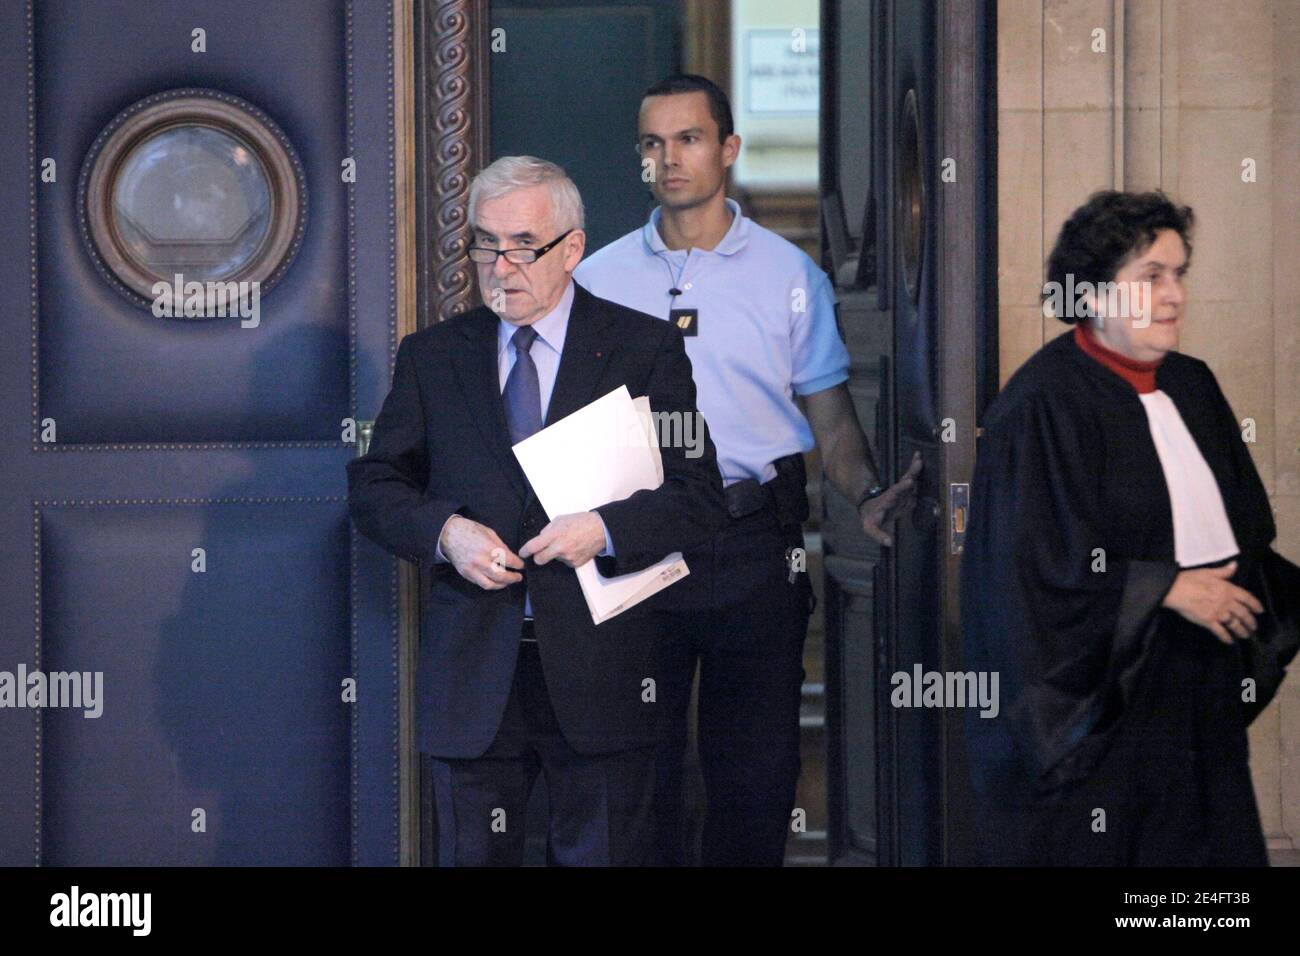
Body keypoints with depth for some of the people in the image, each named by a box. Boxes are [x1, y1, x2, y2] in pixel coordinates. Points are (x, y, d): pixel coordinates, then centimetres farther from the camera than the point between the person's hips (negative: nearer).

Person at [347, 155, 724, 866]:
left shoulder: (645, 349, 3)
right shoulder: (431, 356, 10)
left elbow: (698, 494, 0)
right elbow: (373, 486, 10)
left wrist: (604, 528, -17)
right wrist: (445, 532, -10)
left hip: (601, 671, -2)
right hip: (471, 669, 2)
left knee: (603, 854, 3)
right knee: (473, 857, 6)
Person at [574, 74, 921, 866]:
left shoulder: (789, 275, 6)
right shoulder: (599, 279, 8)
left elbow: (830, 413, 6)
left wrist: (869, 496, -13)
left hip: (753, 546, 0)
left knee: (757, 764, 3)